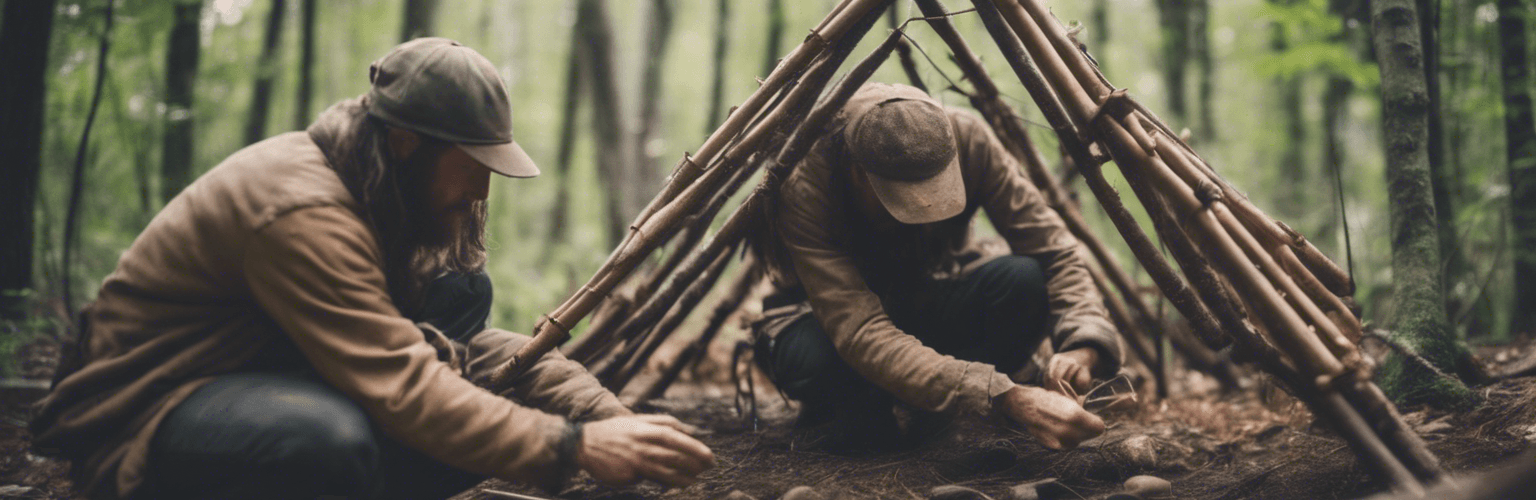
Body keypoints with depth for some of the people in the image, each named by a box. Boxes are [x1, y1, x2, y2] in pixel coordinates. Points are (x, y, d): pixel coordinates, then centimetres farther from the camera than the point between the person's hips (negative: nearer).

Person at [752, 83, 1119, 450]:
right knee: (812, 357, -40)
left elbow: (1054, 251, -20)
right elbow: (861, 335, -43)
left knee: (1024, 281, -29)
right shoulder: (803, 188, -35)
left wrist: (1083, 346, -40)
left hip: (927, 305, 3)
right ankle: (855, 405, -2)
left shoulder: (967, 140, -25)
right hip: (825, 315, -3)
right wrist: (1010, 400, -51)